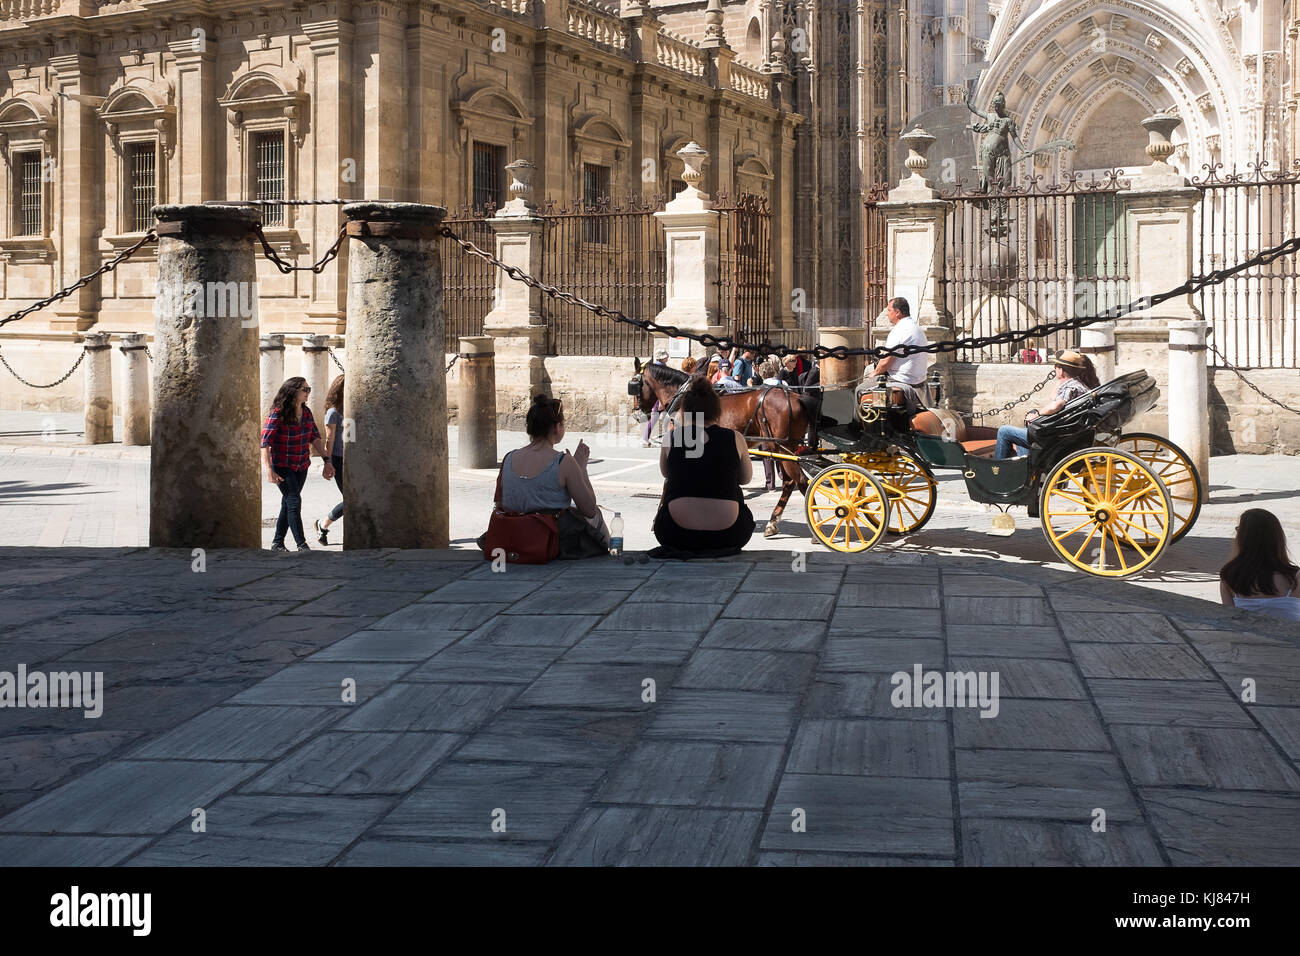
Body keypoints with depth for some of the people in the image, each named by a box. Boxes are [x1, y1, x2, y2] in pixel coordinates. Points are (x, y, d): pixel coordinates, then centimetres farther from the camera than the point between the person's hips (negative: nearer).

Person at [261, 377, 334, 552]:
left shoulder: (306, 412, 4)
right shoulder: (278, 414, -16)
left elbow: (315, 438, 11)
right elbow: (265, 442, -18)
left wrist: (326, 460, 4)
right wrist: (269, 470, -25)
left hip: (301, 467, 6)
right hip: (282, 467, -6)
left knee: (288, 504, 11)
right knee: (294, 502, -12)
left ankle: (277, 543, 21)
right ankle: (302, 545, -9)